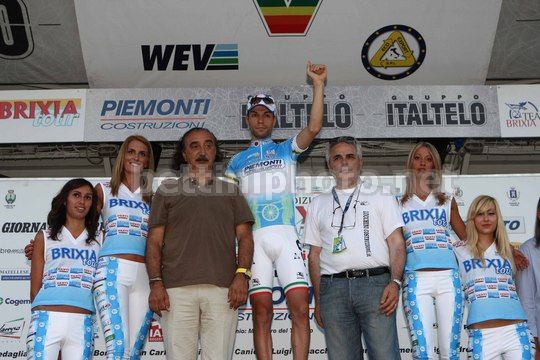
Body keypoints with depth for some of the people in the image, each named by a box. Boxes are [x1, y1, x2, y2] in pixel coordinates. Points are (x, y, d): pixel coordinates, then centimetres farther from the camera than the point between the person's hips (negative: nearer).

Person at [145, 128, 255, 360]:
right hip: (177, 289, 0)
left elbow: (245, 236, 11)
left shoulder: (231, 191, 19)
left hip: (222, 288, 0)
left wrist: (241, 275, -6)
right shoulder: (168, 190, 17)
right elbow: (155, 240, 10)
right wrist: (156, 283, -3)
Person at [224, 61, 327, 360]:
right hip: (253, 238, 1)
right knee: (261, 311, -2)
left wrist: (318, 85, -5)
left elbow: (314, 127, -1)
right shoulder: (237, 161, 20)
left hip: (286, 235, 0)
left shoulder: (287, 149, 17)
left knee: (300, 308, -8)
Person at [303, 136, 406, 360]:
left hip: (375, 283, -2)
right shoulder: (318, 204, 20)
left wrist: (395, 282, -10)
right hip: (333, 288, 2)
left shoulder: (381, 198, 15)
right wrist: (318, 300, 10)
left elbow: (396, 242, 6)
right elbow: (314, 254, 17)